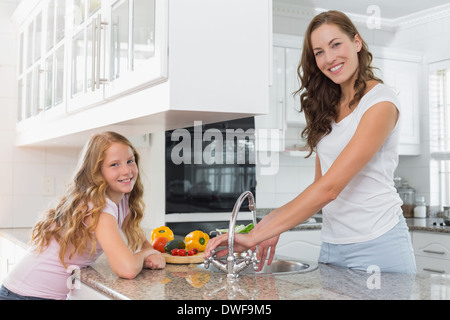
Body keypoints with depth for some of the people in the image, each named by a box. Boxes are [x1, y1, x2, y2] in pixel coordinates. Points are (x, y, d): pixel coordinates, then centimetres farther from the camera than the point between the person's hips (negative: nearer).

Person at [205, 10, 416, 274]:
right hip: (332, 245, 6)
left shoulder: (381, 102, -13)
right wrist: (274, 221, -7)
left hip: (378, 245, -6)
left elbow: (330, 187, -23)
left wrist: (255, 237, -25)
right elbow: (321, 184, 10)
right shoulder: (328, 107, 11)